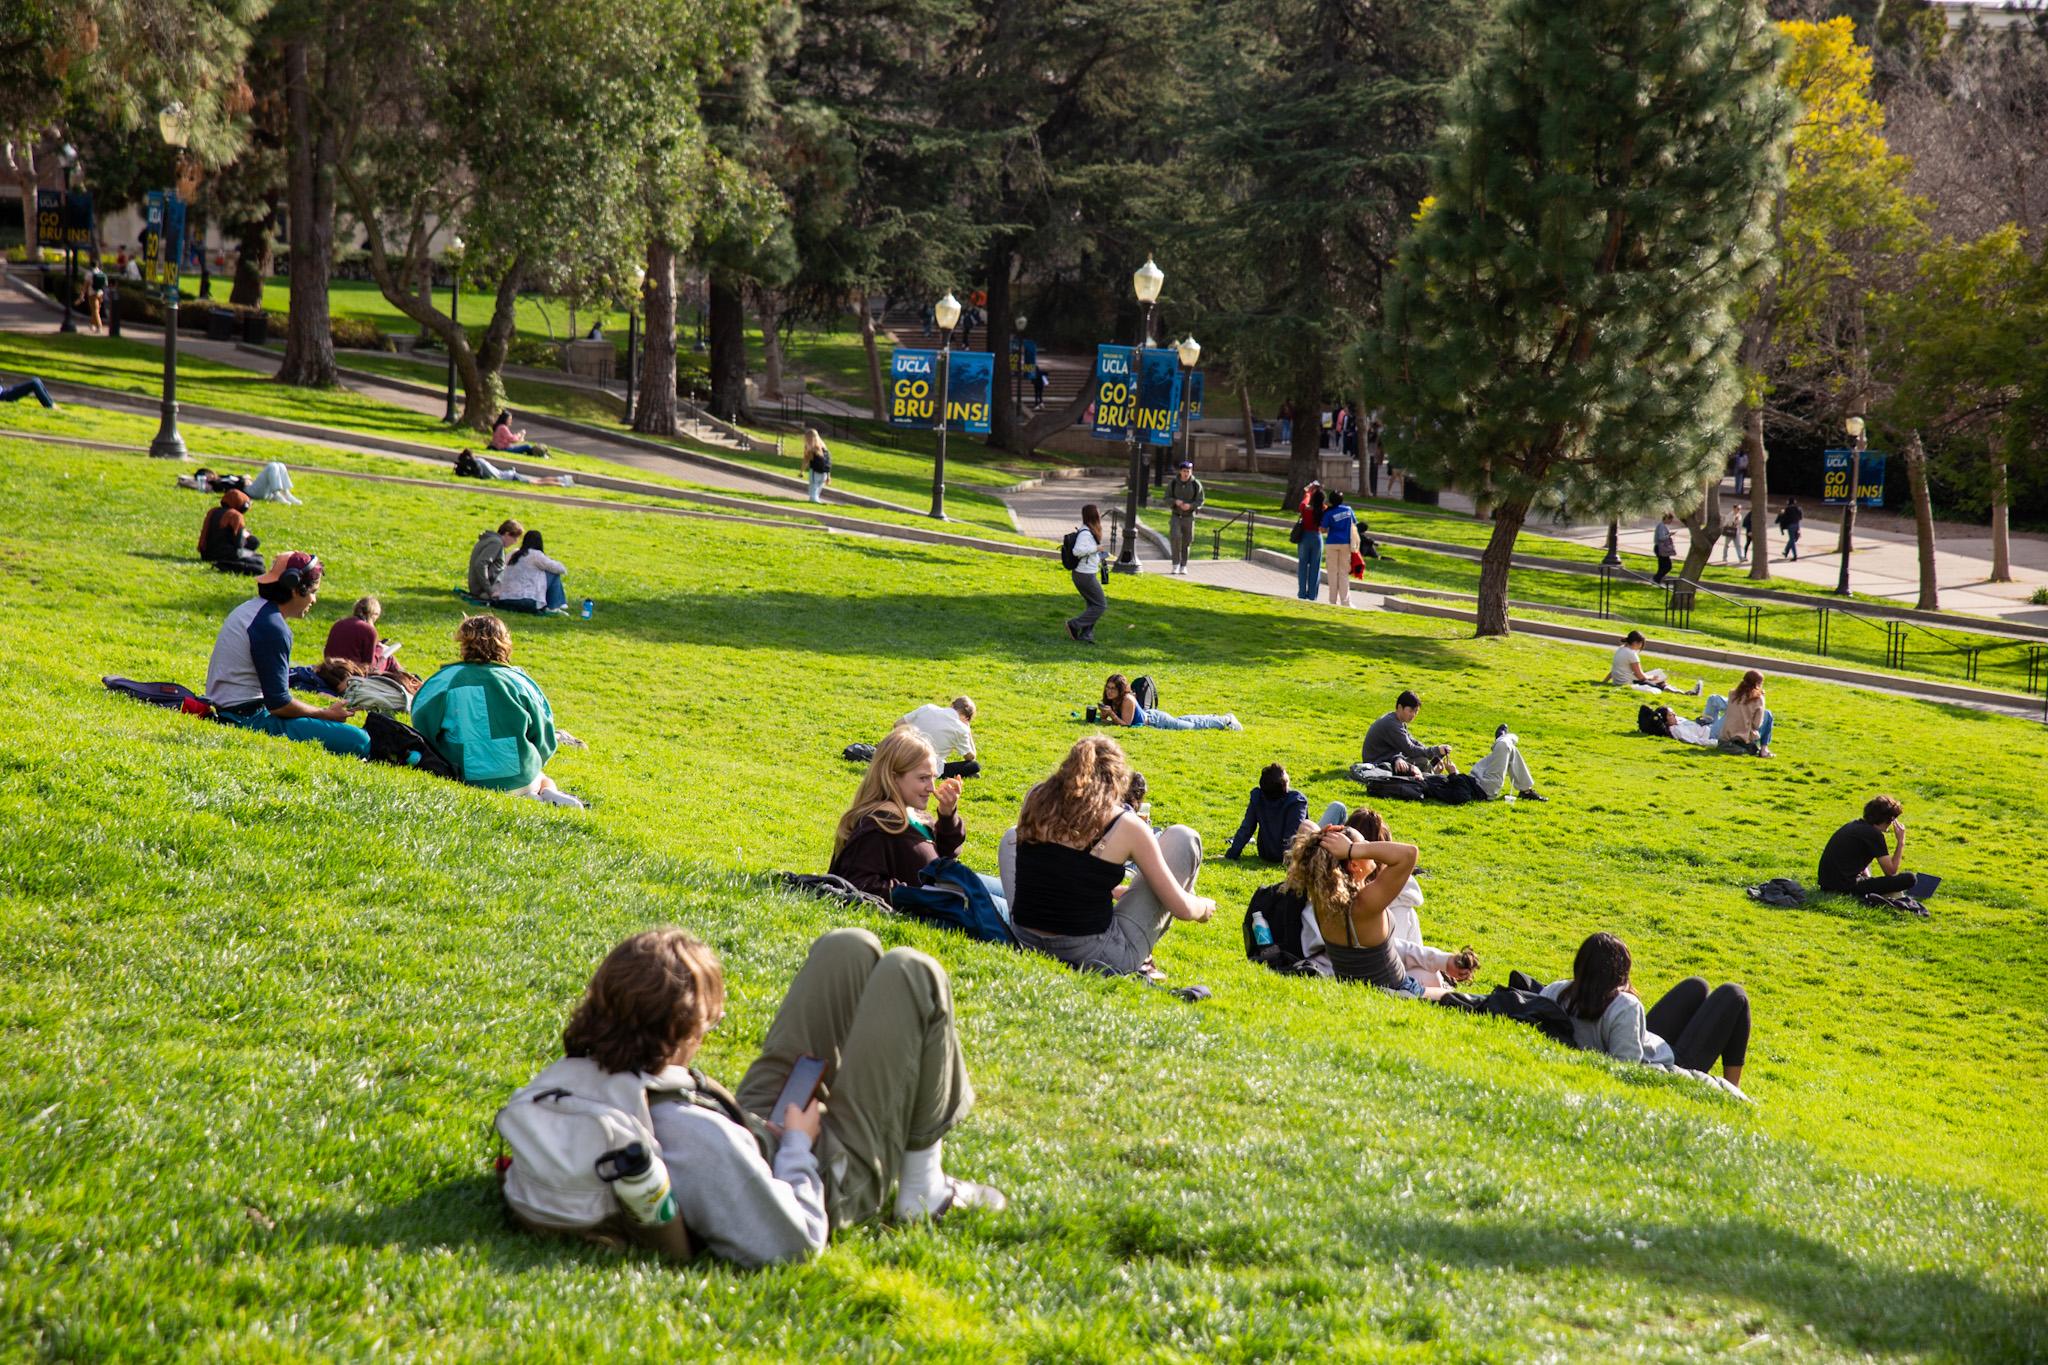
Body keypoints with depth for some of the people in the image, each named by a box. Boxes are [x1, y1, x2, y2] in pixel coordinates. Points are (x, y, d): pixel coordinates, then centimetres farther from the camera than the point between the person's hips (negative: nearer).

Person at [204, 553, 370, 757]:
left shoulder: (251, 609, 14)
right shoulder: (271, 626, -18)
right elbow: (279, 704, -18)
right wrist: (327, 713, -4)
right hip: (250, 721, -11)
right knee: (358, 741, -19)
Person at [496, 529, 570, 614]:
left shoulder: (513, 554, 12)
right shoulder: (535, 554, -7)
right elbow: (558, 568, 1)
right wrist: (563, 569, 22)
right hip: (527, 602, -7)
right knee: (554, 574, 6)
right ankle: (553, 607, 7)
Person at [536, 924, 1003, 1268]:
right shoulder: (695, 1137, -45)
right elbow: (795, 1242, -36)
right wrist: (797, 1144, -20)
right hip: (833, 1174, -8)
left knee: (849, 949, 14)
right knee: (912, 975, -3)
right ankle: (924, 1183, 12)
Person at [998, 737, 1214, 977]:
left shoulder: (1036, 800, 2)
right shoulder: (1126, 826, -10)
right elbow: (1181, 908, -6)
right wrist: (1204, 907, 19)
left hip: (1028, 946, 5)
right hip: (1096, 959, -4)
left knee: (1013, 837, 33)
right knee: (1182, 838, 9)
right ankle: (1141, 958, 17)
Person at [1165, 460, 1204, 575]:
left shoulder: (1196, 484, -7)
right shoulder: (1173, 483, -5)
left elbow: (1200, 501, -6)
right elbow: (1167, 499, -2)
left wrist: (1190, 505, -24)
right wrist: (1175, 501, -23)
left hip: (1189, 517, 1)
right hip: (1176, 517, 0)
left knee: (1186, 542, 6)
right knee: (1176, 537, -20)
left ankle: (1183, 566, 20)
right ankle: (1176, 565, -12)